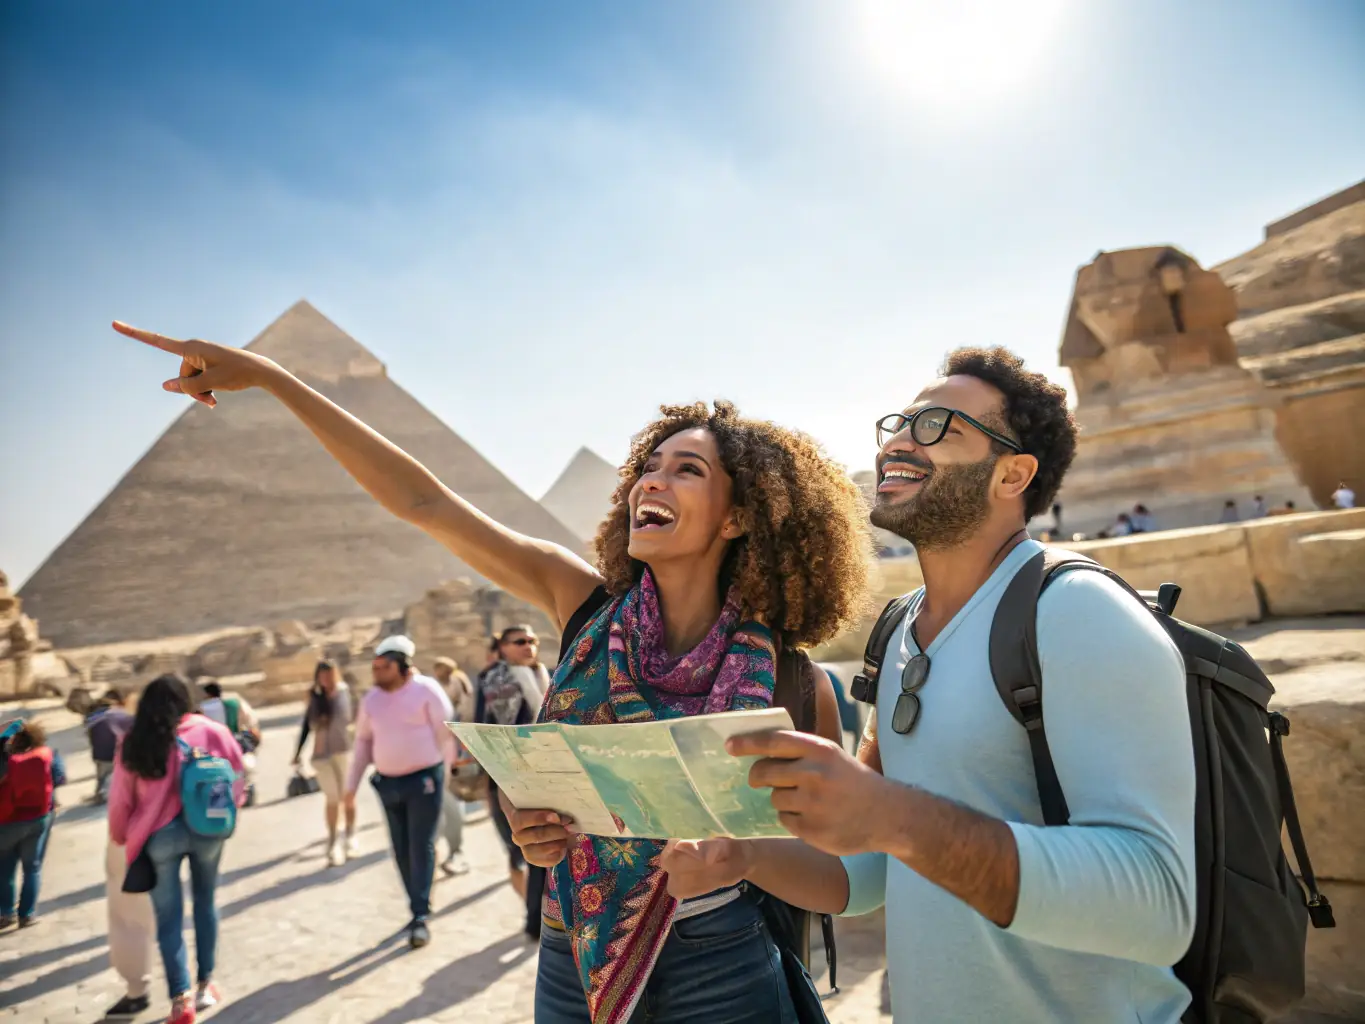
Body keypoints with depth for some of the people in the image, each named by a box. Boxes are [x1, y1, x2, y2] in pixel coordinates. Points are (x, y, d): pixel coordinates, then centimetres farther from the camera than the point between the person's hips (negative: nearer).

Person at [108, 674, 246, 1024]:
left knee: (169, 917, 9)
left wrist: (121, 837, 19)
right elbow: (238, 778, 1)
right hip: (207, 829, 1)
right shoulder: (212, 731, -4)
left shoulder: (134, 742, -1)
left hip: (159, 835, 0)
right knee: (205, 904, 20)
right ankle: (205, 985, 27)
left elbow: (120, 798, 3)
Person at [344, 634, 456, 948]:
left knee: (421, 848, -3)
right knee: (401, 850, 12)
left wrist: (444, 776, -7)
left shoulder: (426, 690, -11)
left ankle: (420, 916, 4)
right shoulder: (371, 698, 6)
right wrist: (351, 783, 11)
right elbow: (363, 742, 13)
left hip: (424, 779, -6)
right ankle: (419, 907, 27)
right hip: (388, 783, 6)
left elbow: (445, 734, -8)